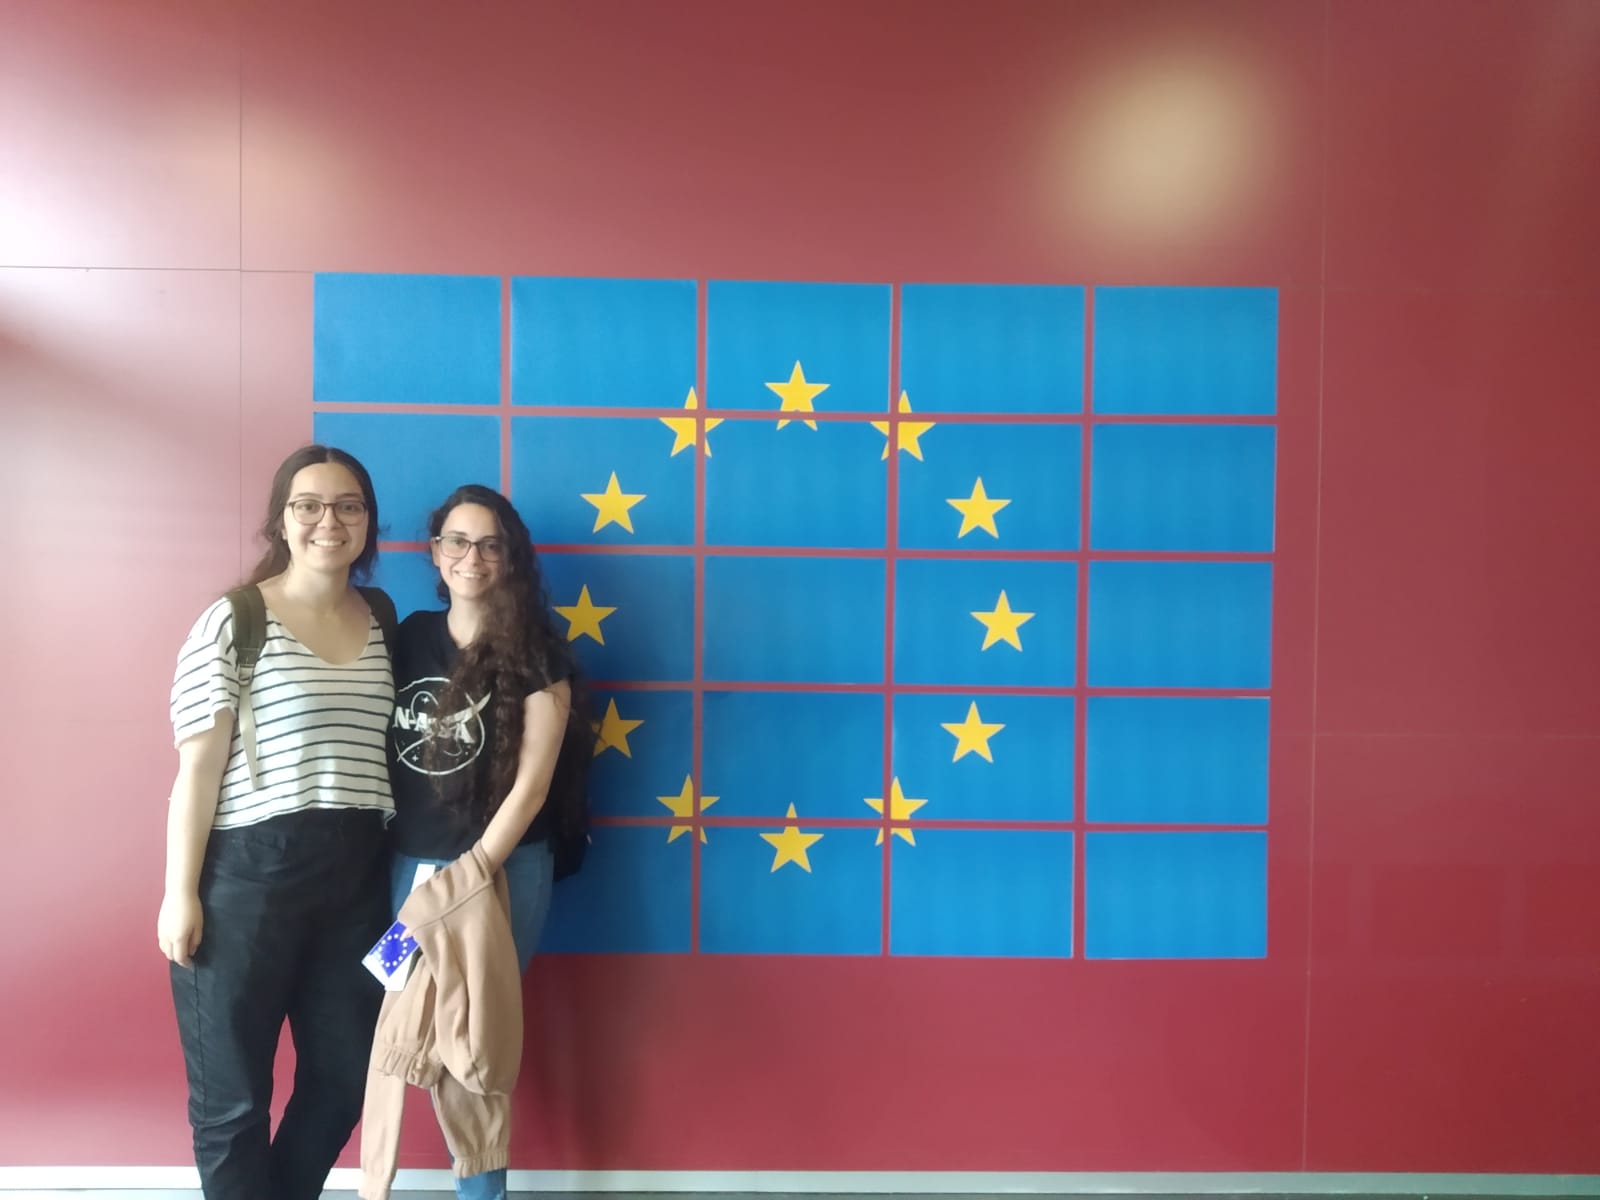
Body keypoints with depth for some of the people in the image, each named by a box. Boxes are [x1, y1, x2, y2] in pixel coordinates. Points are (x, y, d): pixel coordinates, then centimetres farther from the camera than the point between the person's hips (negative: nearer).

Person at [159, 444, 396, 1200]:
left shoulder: (382, 627, 8)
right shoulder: (232, 623, -6)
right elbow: (197, 767, -6)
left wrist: (399, 872, 9)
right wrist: (180, 892, -7)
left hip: (356, 874, 5)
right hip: (246, 871, -4)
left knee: (344, 1078, 17)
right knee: (232, 1094, 11)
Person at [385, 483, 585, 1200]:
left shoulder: (535, 654, -8)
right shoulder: (408, 636, 5)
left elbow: (531, 783, -12)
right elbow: (378, 749, 8)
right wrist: (400, 864, 2)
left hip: (502, 870, -4)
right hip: (407, 864, 4)